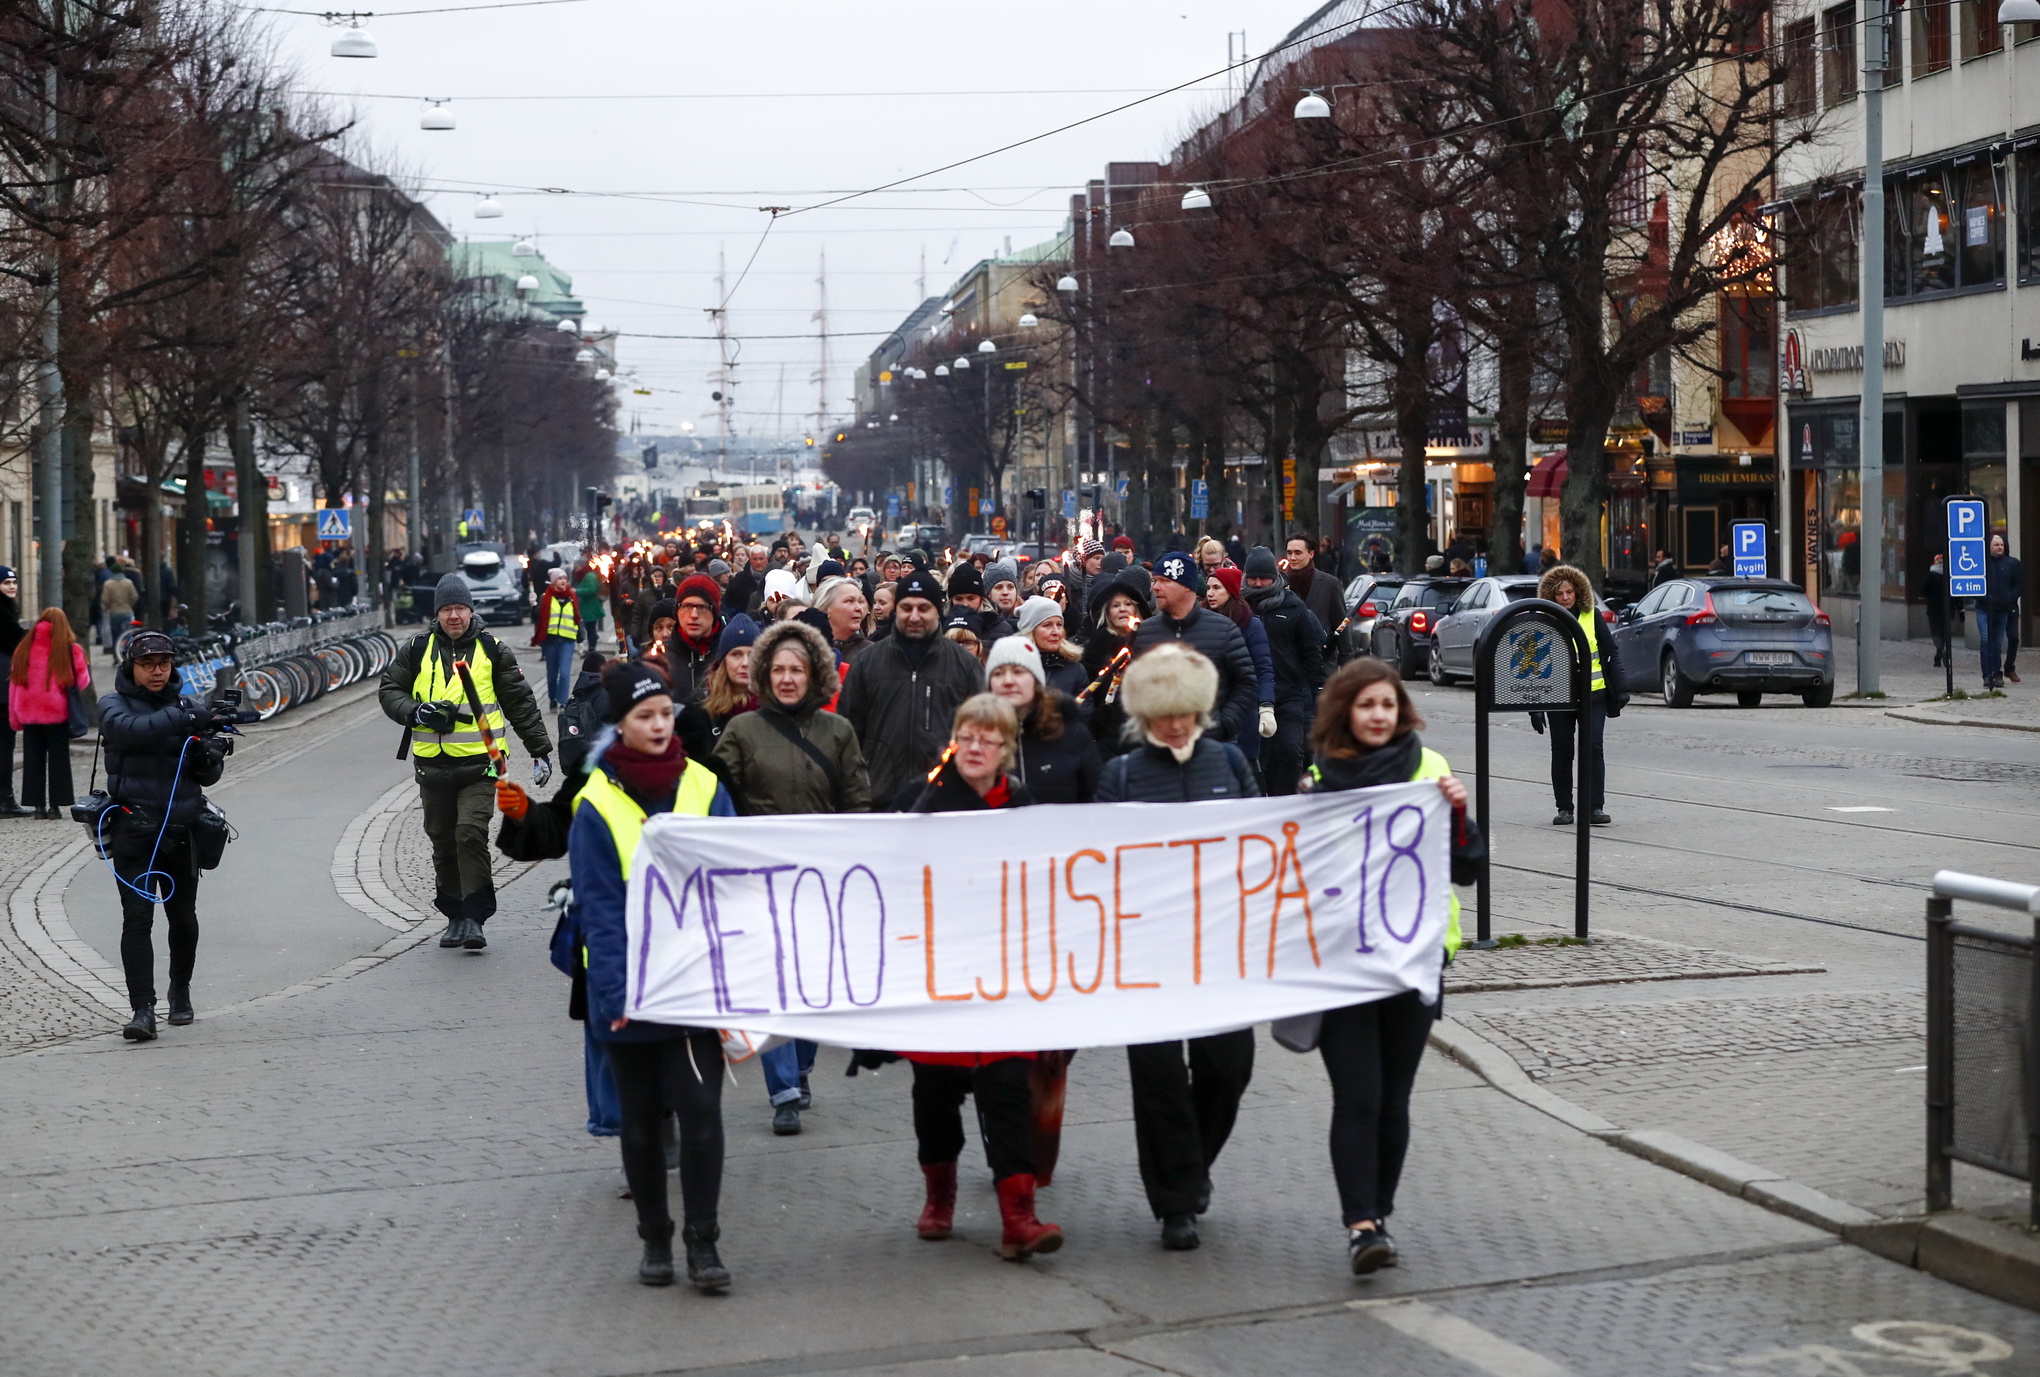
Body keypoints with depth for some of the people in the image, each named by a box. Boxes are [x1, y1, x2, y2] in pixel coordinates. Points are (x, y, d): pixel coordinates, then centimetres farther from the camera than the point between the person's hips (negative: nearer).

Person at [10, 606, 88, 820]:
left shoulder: (24, 648, 3)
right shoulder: (71, 650, -7)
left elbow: (14, 684, 5)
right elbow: (82, 682, -3)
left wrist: (15, 718, 10)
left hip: (29, 715, 2)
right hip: (58, 715, -2)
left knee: (33, 760, 10)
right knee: (58, 759, 6)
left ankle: (38, 804, 10)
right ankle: (55, 805, 3)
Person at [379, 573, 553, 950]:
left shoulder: (492, 651, 5)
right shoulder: (418, 651, 7)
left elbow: (520, 702, 11)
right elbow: (389, 690, 11)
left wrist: (540, 750, 10)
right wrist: (416, 712, -9)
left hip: (479, 764, -3)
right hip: (432, 765, 3)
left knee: (471, 833, -17)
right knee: (443, 842, 8)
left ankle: (474, 917, -12)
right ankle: (455, 916, 22)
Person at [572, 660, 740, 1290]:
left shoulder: (705, 788, 2)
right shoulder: (597, 805, -5)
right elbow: (599, 906, -8)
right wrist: (617, 989, -18)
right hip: (629, 992, 0)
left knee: (699, 1108, -8)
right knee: (640, 1119, 11)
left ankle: (703, 1242, 1)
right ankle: (654, 1239, 25)